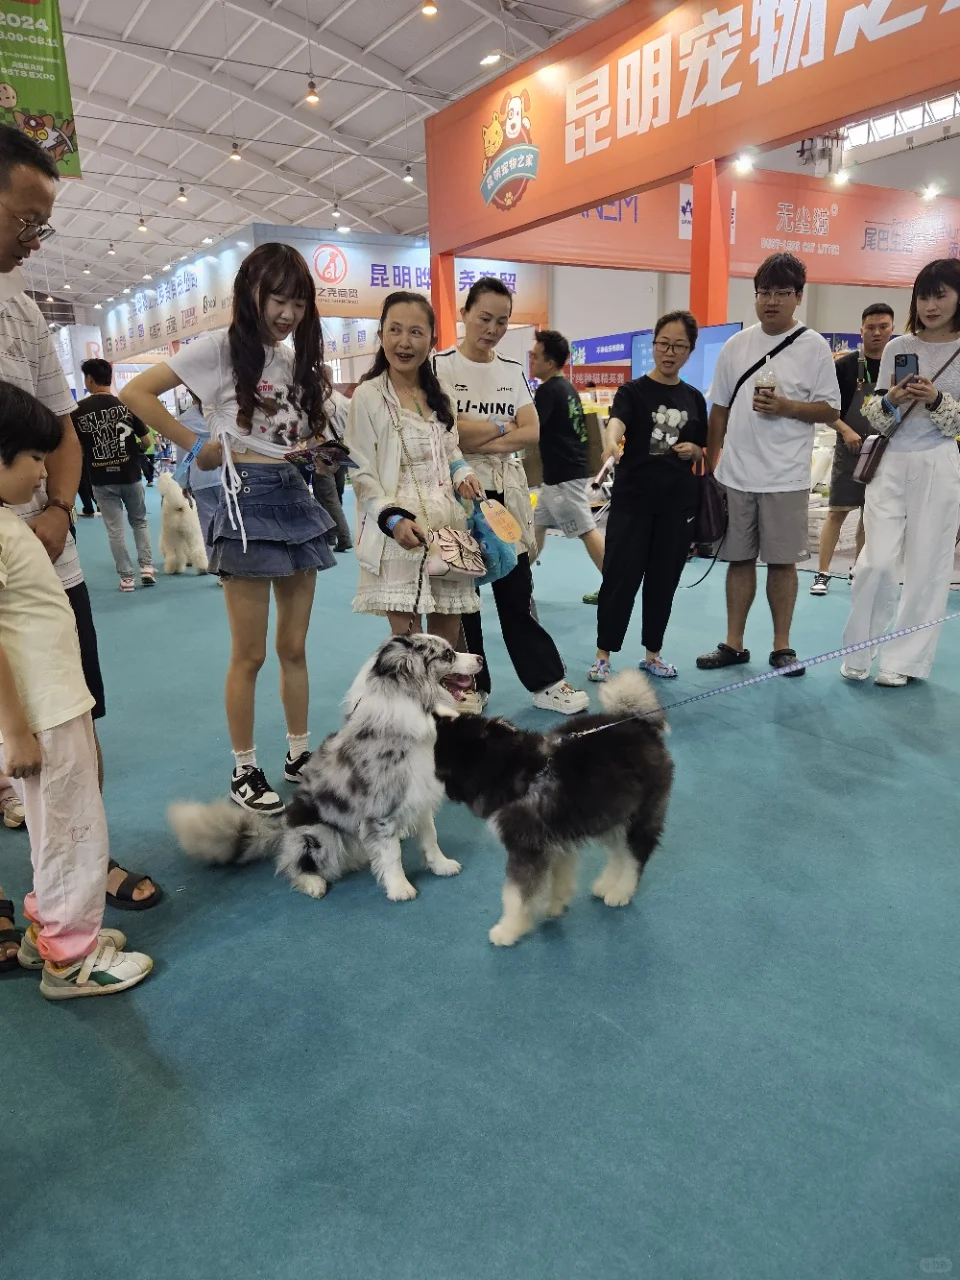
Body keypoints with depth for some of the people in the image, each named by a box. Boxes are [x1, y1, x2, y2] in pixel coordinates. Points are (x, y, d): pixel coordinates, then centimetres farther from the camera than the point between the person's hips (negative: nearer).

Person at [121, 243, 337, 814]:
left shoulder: (299, 361, 13)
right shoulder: (220, 348, -5)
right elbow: (136, 393, -7)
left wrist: (318, 449, -1)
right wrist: (198, 446, -8)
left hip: (297, 497, 6)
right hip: (248, 499, -6)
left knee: (295, 646, 12)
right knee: (250, 654, -1)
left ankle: (300, 753, 26)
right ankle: (244, 770, 14)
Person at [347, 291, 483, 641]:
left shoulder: (438, 396, 15)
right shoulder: (368, 396, -4)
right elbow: (362, 474, -7)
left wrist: (462, 475, 2)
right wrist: (392, 518, -22)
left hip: (446, 529, 6)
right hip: (398, 533, -6)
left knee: (448, 642, 10)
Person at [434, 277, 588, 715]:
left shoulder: (512, 371, 11)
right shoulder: (441, 366, -2)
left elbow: (532, 432, -1)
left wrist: (477, 438, -13)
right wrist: (503, 426, -7)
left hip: (506, 492, 3)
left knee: (518, 592, 6)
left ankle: (546, 681, 13)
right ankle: (471, 686, 17)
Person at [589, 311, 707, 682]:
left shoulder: (694, 398, 9)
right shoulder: (632, 391, -4)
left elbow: (702, 451, 17)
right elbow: (616, 421, -26)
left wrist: (693, 451, -7)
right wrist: (611, 443, -48)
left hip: (678, 502, 4)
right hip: (632, 500, -4)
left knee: (664, 581, 10)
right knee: (620, 578, -2)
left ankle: (652, 654, 24)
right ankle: (603, 655, 12)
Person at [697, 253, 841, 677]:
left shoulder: (814, 347, -1)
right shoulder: (735, 345, 8)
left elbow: (830, 410, -1)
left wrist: (786, 407, -18)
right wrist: (709, 466, 10)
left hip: (786, 478, -3)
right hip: (735, 475, 3)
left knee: (782, 561, 3)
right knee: (739, 559, 9)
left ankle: (782, 646, 17)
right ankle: (733, 644, 19)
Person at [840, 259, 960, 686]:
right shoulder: (897, 348, 6)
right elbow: (874, 419, 6)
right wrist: (890, 400, -14)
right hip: (890, 463, 1)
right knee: (878, 561, -6)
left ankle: (904, 659, 14)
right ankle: (859, 652, 11)